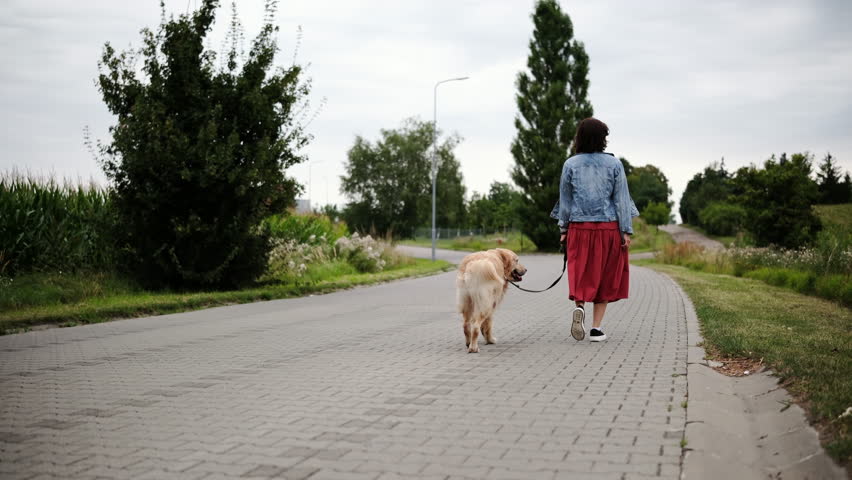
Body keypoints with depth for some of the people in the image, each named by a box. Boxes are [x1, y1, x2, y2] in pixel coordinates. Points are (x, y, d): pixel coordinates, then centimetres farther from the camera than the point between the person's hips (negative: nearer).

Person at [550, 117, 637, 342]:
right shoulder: (614, 164, -1)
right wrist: (626, 231, 1)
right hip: (609, 226, 0)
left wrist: (563, 228, 12)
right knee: (605, 275, 8)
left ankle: (579, 306, -22)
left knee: (580, 273, 8)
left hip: (580, 227, 0)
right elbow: (621, 199, -2)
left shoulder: (570, 164, 1)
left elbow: (565, 199, 5)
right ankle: (596, 328, 8)